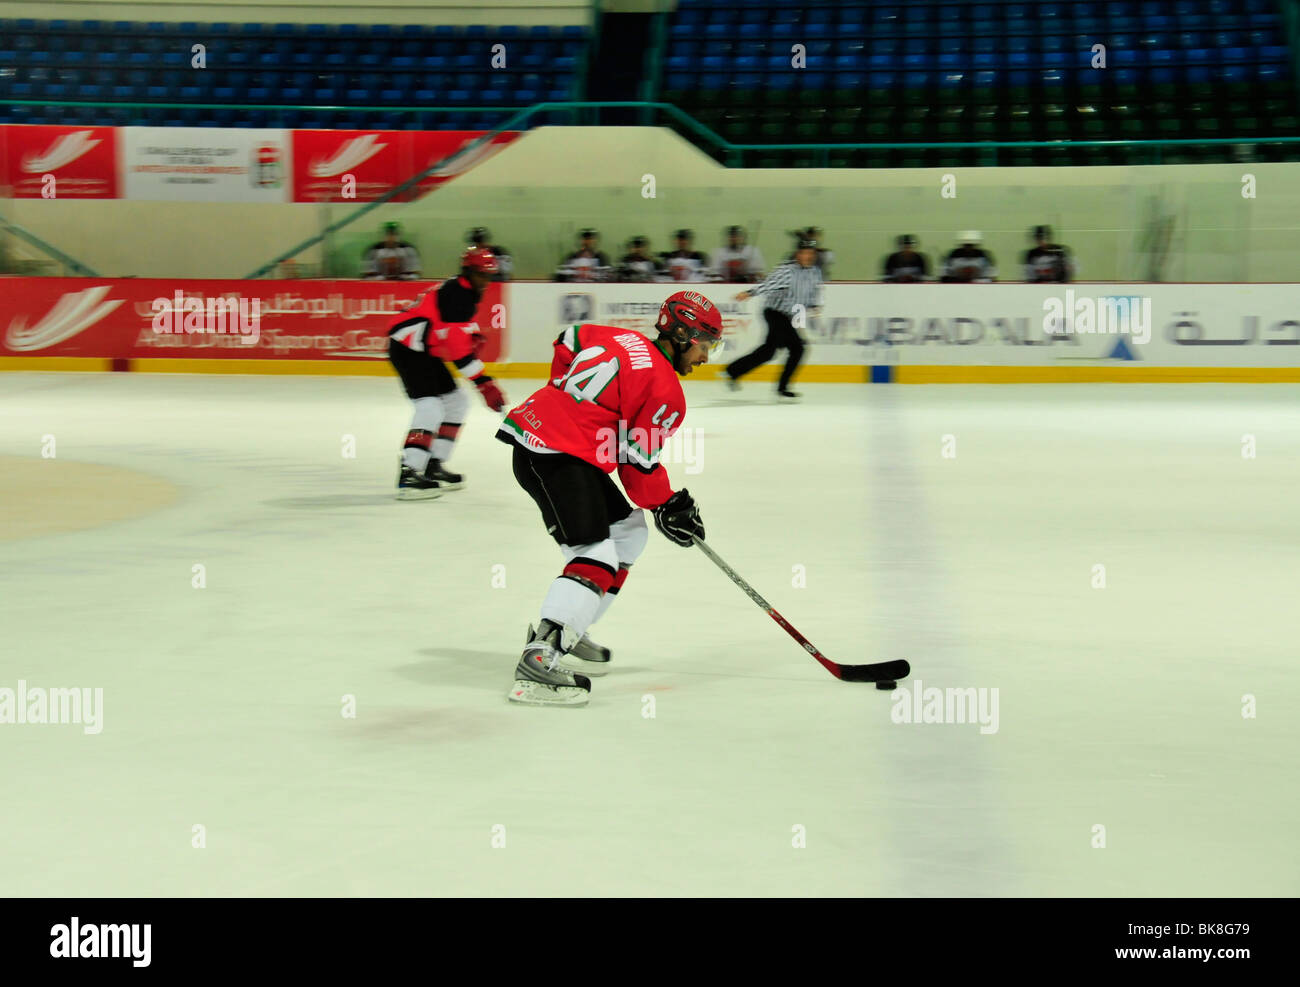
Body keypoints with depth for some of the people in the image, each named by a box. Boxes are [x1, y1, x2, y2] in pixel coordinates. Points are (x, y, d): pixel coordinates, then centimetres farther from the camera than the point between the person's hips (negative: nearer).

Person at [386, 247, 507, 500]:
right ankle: (408, 474, -28)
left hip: (426, 351, 11)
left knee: (456, 402, 14)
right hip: (408, 348, -11)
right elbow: (457, 346, -26)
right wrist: (483, 382, -26)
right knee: (430, 406, -22)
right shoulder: (456, 294, -19)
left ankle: (433, 467, 17)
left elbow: (465, 337, 23)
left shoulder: (465, 293, 15)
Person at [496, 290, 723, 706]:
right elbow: (639, 462, -8)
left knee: (628, 531, 20)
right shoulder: (667, 393, -9)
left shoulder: (620, 340, 14)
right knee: (595, 558, -19)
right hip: (557, 457, -10)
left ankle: (564, 632, 20)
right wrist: (668, 505, 7)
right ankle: (540, 659, -29)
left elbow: (566, 344, 23)